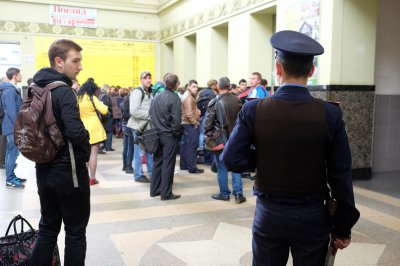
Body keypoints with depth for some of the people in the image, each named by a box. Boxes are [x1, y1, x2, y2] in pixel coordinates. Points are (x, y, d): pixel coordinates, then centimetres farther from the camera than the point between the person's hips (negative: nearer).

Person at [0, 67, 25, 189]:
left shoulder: (12, 89, 15)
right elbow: (11, 111, -23)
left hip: (12, 126, 10)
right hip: (13, 127, -10)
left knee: (10, 152, 13)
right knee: (13, 153, -6)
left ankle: (11, 177, 21)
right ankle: (10, 180, -1)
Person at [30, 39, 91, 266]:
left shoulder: (37, 88, 8)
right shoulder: (64, 91, -19)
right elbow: (75, 131, -30)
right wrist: (86, 149, -11)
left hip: (45, 169, 8)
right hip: (69, 170, -8)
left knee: (48, 227, 18)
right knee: (76, 232, 6)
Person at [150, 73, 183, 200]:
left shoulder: (156, 97, 5)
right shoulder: (174, 98, -14)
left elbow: (151, 115, 8)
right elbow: (176, 120, -18)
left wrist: (157, 128, 14)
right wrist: (177, 133, -3)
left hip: (158, 134, 6)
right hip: (169, 136, -6)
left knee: (157, 162, 15)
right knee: (168, 164, 1)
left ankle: (154, 190, 23)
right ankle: (166, 193, 7)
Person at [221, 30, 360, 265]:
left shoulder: (253, 110, -11)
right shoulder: (330, 114, -12)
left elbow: (231, 159, -12)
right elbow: (341, 177, -8)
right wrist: (343, 227, 2)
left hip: (268, 215, 1)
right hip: (312, 218, 0)